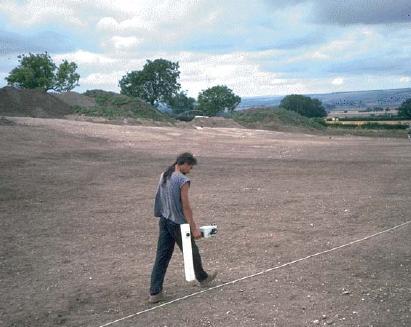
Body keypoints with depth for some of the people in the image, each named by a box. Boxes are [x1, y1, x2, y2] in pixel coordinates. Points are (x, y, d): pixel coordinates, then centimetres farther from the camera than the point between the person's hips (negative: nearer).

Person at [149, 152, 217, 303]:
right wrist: (194, 228, -13)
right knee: (192, 252, 15)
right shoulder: (183, 180, -18)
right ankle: (203, 278, 36)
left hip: (164, 221, 7)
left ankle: (155, 292, 5)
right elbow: (186, 206, -19)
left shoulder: (164, 176, 7)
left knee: (162, 256, 7)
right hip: (178, 223, -7)